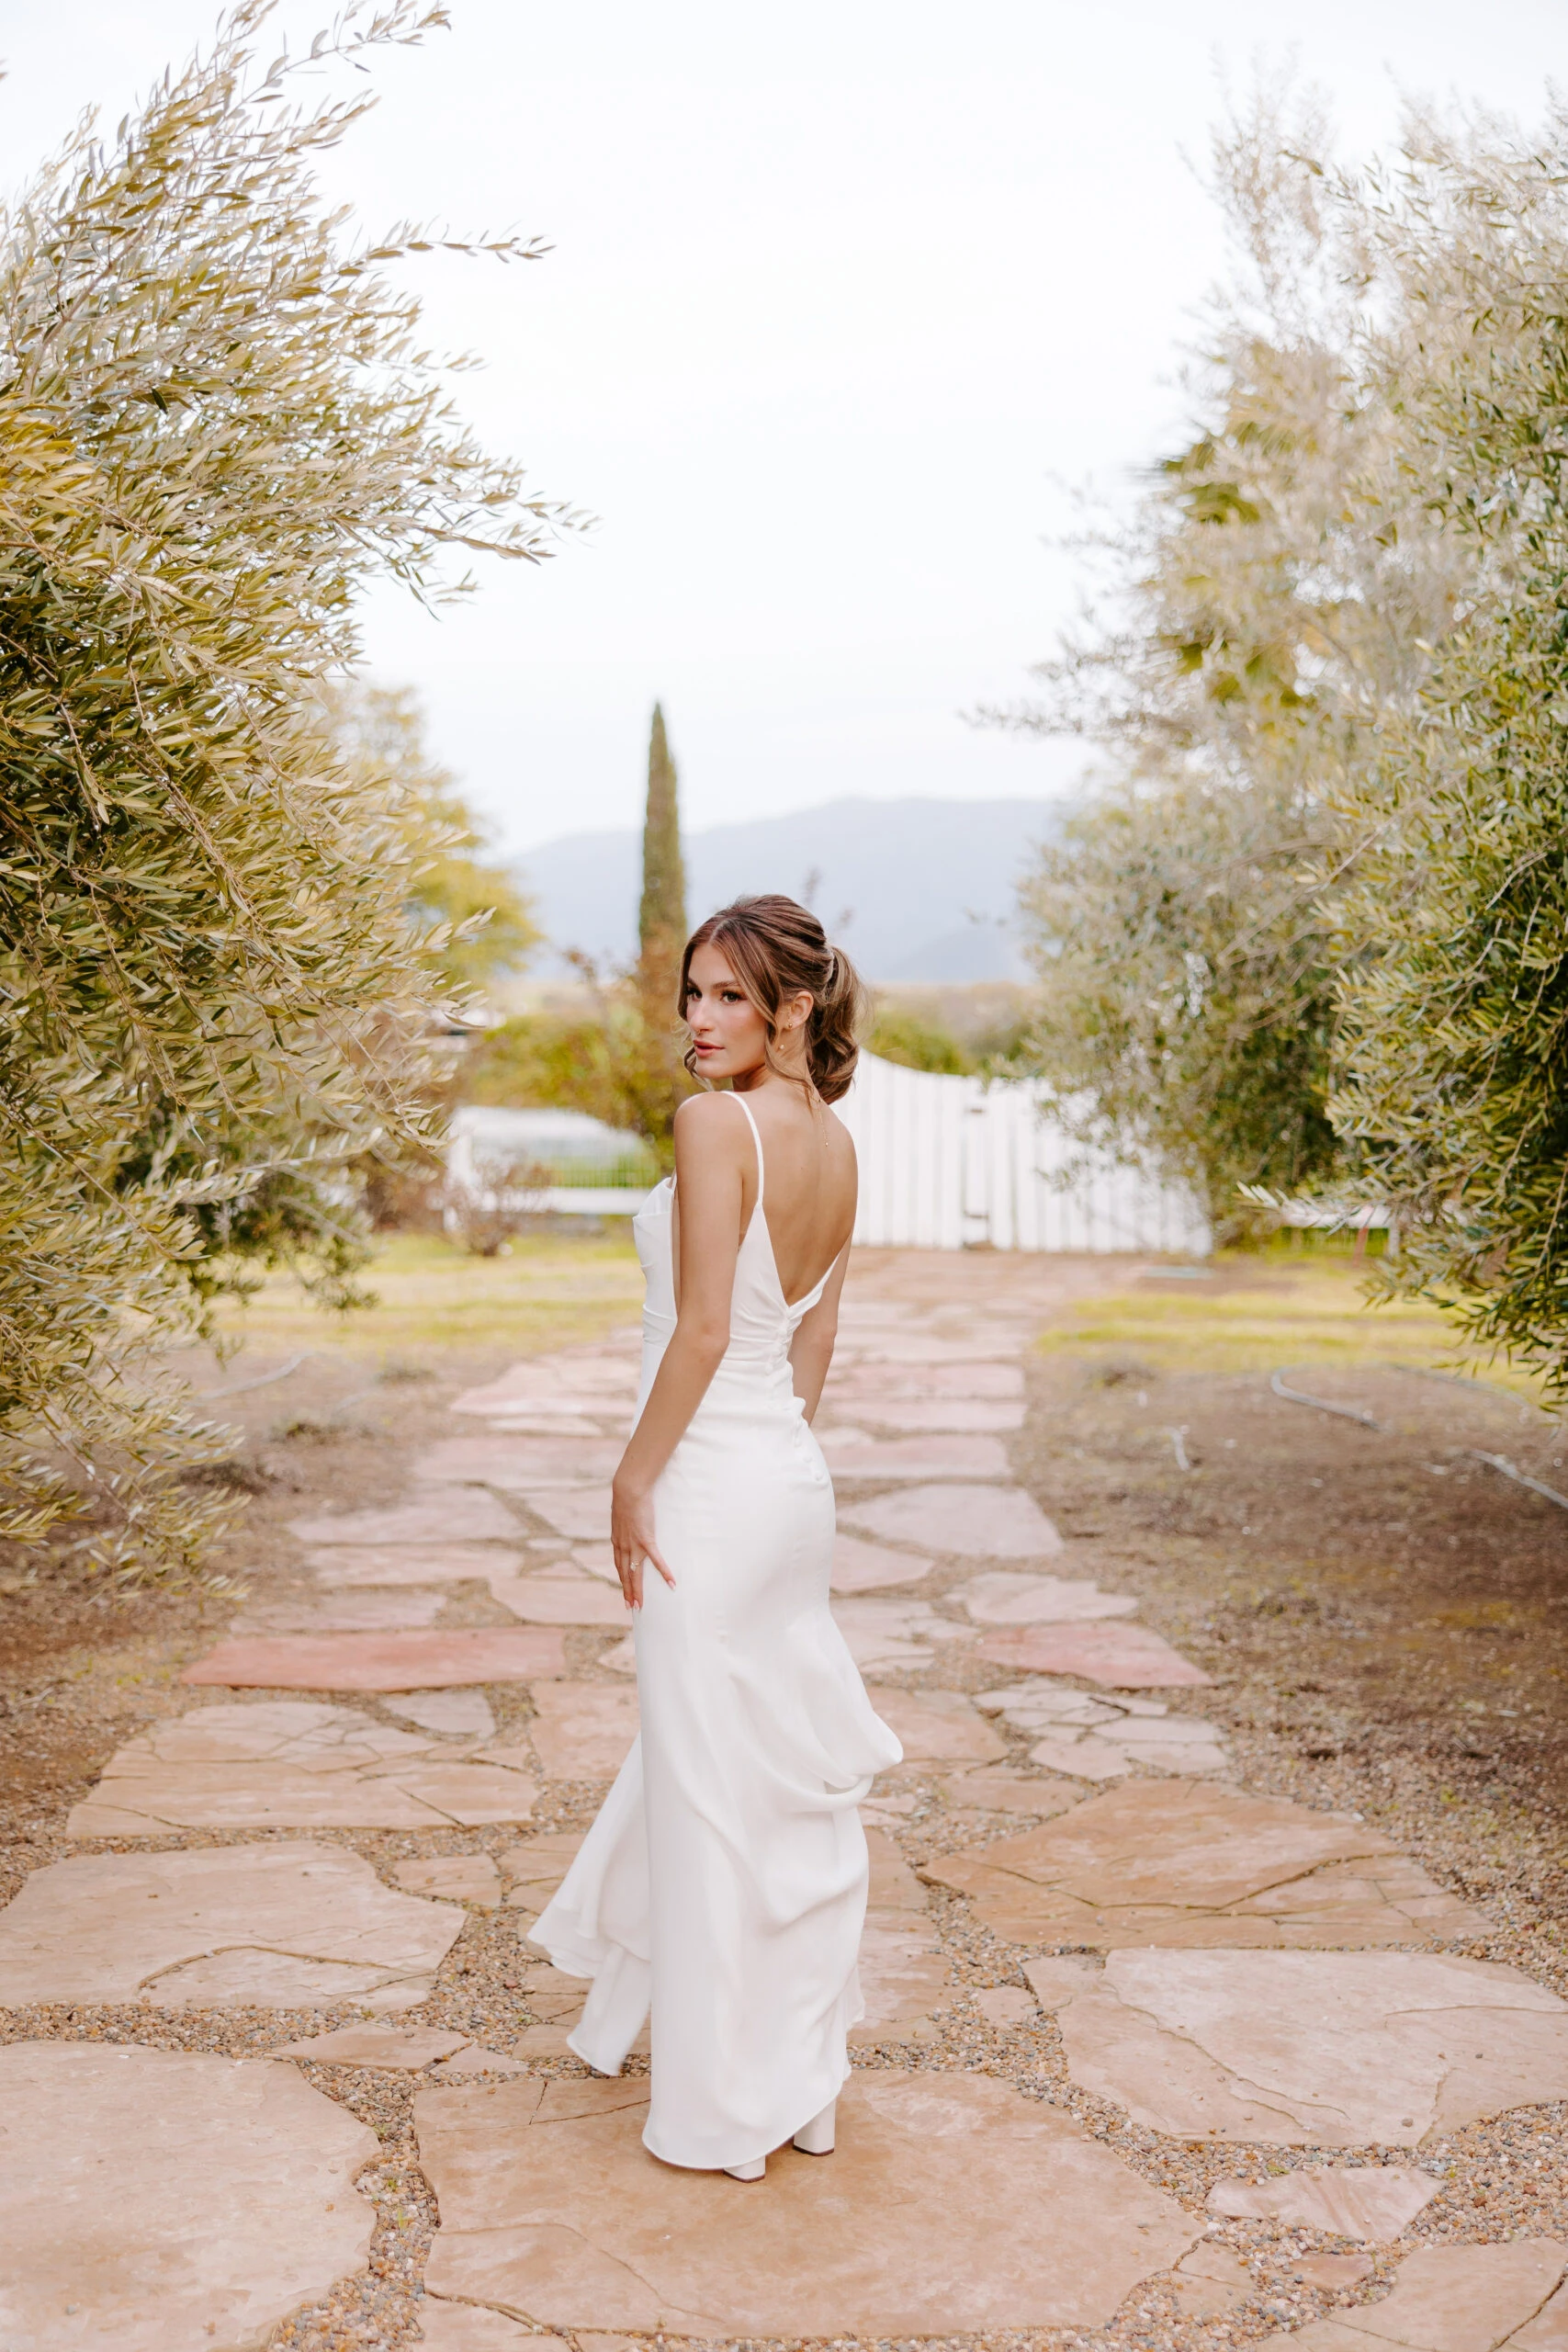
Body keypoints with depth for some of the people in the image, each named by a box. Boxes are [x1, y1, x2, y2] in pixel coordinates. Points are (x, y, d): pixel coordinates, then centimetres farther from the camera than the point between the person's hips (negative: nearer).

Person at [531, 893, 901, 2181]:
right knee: (787, 1776, 19)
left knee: (710, 1782, 3)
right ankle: (802, 2070, 34)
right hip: (794, 1479, 9)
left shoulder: (717, 1122, -17)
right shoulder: (835, 1144, 8)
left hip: (714, 1484, -9)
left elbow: (701, 1327, -20)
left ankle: (729, 2102, 16)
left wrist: (635, 1479, -11)